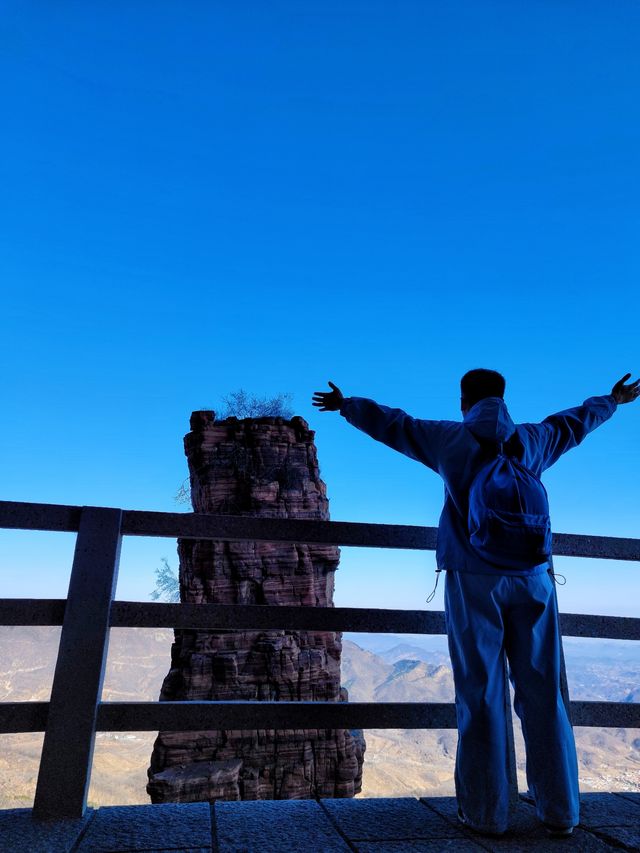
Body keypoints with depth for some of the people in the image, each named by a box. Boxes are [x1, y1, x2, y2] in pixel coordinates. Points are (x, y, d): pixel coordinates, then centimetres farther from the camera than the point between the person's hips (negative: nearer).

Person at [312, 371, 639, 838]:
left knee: (481, 694, 2)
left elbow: (390, 423, 12)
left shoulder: (451, 439, 2)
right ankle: (560, 809, 16)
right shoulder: (533, 440, 9)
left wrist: (345, 405, 28)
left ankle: (486, 811, 8)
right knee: (542, 693, 8)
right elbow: (574, 420, 28)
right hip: (532, 577, 3)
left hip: (474, 579, -2)